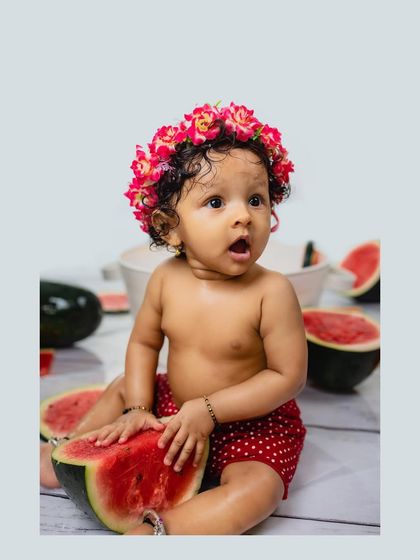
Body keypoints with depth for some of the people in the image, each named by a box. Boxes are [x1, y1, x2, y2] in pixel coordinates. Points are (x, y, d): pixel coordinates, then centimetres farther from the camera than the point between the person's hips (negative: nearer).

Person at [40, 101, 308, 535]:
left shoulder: (271, 291, -27)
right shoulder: (166, 279, -13)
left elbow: (288, 376, -22)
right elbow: (143, 342, 1)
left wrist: (207, 410, -24)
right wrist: (138, 409, -10)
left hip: (248, 422, -4)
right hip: (175, 404, 5)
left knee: (258, 487, -28)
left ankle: (156, 528, -27)